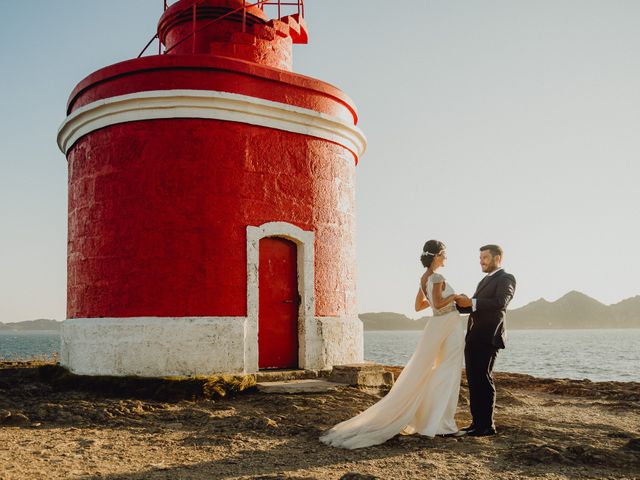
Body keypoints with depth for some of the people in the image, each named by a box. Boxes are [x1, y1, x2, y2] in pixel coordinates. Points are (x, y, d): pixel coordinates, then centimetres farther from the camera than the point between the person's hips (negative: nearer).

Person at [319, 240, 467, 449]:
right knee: (447, 375, 0)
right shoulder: (437, 277, -16)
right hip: (449, 325, -8)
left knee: (420, 374, 9)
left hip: (437, 327, 8)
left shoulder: (424, 278, 11)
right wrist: (455, 296, -11)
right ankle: (439, 423, 3)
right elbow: (438, 304, -27)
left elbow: (418, 305, 19)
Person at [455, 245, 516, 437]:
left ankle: (487, 425, 1)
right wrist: (459, 303, 5)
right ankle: (477, 423, 14)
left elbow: (500, 302, -20)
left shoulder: (506, 278, -3)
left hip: (488, 338, -8)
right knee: (473, 381, 8)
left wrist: (472, 302, -25)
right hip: (473, 337, 8)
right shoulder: (484, 281, 25)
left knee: (483, 380, -6)